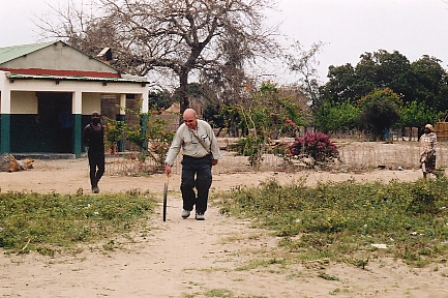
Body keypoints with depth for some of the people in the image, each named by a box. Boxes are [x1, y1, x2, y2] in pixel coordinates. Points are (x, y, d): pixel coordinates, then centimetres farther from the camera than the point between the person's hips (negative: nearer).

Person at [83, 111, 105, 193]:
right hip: (92, 152, -4)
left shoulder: (101, 127, 12)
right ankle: (93, 186, 7)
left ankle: (95, 183, 22)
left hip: (100, 152, 4)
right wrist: (90, 144, -11)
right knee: (93, 170, 0)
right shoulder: (88, 127, -4)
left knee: (101, 169, -1)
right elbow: (84, 140, -3)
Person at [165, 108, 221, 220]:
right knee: (186, 185, -9)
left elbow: (213, 142, 6)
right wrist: (168, 164, -12)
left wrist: (215, 157, 12)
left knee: (204, 186, -7)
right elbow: (174, 148, -5)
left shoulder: (205, 126, -8)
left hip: (204, 160, 0)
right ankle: (187, 207, 17)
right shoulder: (181, 129, -9)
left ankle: (200, 211, 8)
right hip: (188, 160, 0)